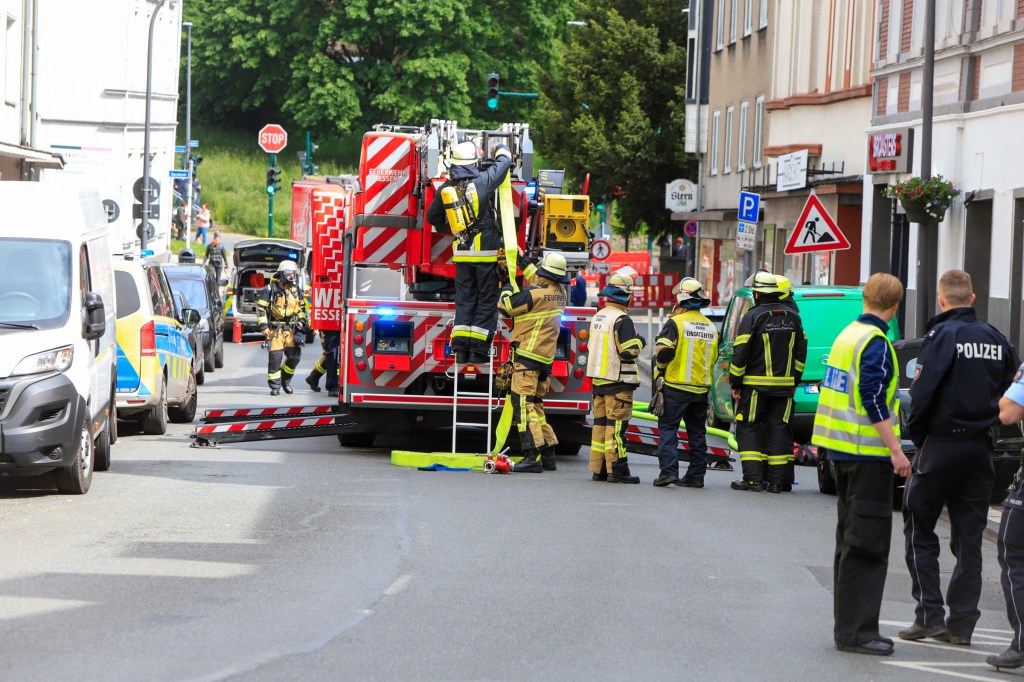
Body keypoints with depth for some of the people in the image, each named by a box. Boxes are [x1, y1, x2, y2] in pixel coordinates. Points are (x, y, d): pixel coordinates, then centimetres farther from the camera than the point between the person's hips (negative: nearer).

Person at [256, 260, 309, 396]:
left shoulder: (297, 290, 13)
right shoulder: (270, 289, -3)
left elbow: (301, 308, 27)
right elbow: (261, 308, -3)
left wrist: (301, 320, 10)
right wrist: (263, 326, -10)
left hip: (291, 329, 4)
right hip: (275, 329, -4)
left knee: (294, 356, -2)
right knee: (275, 357, -8)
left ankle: (285, 379, 22)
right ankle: (275, 386, 2)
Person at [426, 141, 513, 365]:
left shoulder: (446, 188, 3)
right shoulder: (482, 181, -8)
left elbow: (433, 216, 15)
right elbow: (504, 162, 7)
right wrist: (501, 150, 31)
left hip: (461, 252, 4)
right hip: (486, 250, -4)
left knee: (464, 299, 9)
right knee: (487, 300, 2)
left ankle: (461, 348, 1)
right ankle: (478, 350, -3)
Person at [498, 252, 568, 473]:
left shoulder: (533, 295, -17)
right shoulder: (559, 293, 8)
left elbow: (505, 306, -8)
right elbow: (541, 283, 29)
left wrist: (507, 288, 11)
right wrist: (524, 262, 34)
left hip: (528, 356, -9)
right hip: (545, 360, 9)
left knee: (523, 402, -12)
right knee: (535, 403, 17)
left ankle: (532, 456, -22)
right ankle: (548, 453, 17)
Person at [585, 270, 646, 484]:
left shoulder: (598, 317, 13)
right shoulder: (622, 320, -15)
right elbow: (629, 352, -18)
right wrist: (639, 342, 2)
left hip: (598, 378, 8)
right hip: (617, 381, -8)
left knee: (600, 423, 10)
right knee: (616, 425, -7)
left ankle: (598, 469, 12)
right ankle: (616, 470, -8)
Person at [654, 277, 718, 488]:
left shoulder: (675, 324, -10)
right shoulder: (711, 327, 10)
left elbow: (663, 352, -15)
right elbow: (714, 358, 14)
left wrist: (661, 367, 5)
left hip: (676, 387, -5)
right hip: (702, 388, 5)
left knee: (668, 429, -2)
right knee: (697, 433, 11)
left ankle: (669, 470, -13)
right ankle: (696, 476, 11)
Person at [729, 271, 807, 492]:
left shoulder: (753, 317, -9)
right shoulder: (792, 317, 9)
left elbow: (741, 352, -11)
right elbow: (801, 351, 14)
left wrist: (735, 383, -3)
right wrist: (794, 379, 20)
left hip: (756, 383, -5)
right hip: (785, 385, 5)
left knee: (748, 428, 2)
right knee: (778, 429, 8)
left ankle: (753, 478, -5)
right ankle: (777, 480, 6)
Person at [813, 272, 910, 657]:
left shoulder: (848, 335, 13)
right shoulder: (875, 344, -15)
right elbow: (874, 400, -21)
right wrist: (895, 450, -21)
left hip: (841, 450, 10)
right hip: (867, 453, -10)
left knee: (852, 540, 15)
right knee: (867, 543, -7)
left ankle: (849, 628, 19)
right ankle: (856, 632, -7)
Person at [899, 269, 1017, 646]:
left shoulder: (942, 335, -11)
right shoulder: (997, 340, 6)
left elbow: (924, 391, -17)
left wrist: (914, 433, -4)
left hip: (942, 443, -5)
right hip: (980, 447, 5)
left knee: (919, 529, 6)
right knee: (968, 537, 9)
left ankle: (930, 614, -1)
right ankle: (961, 622, 8)